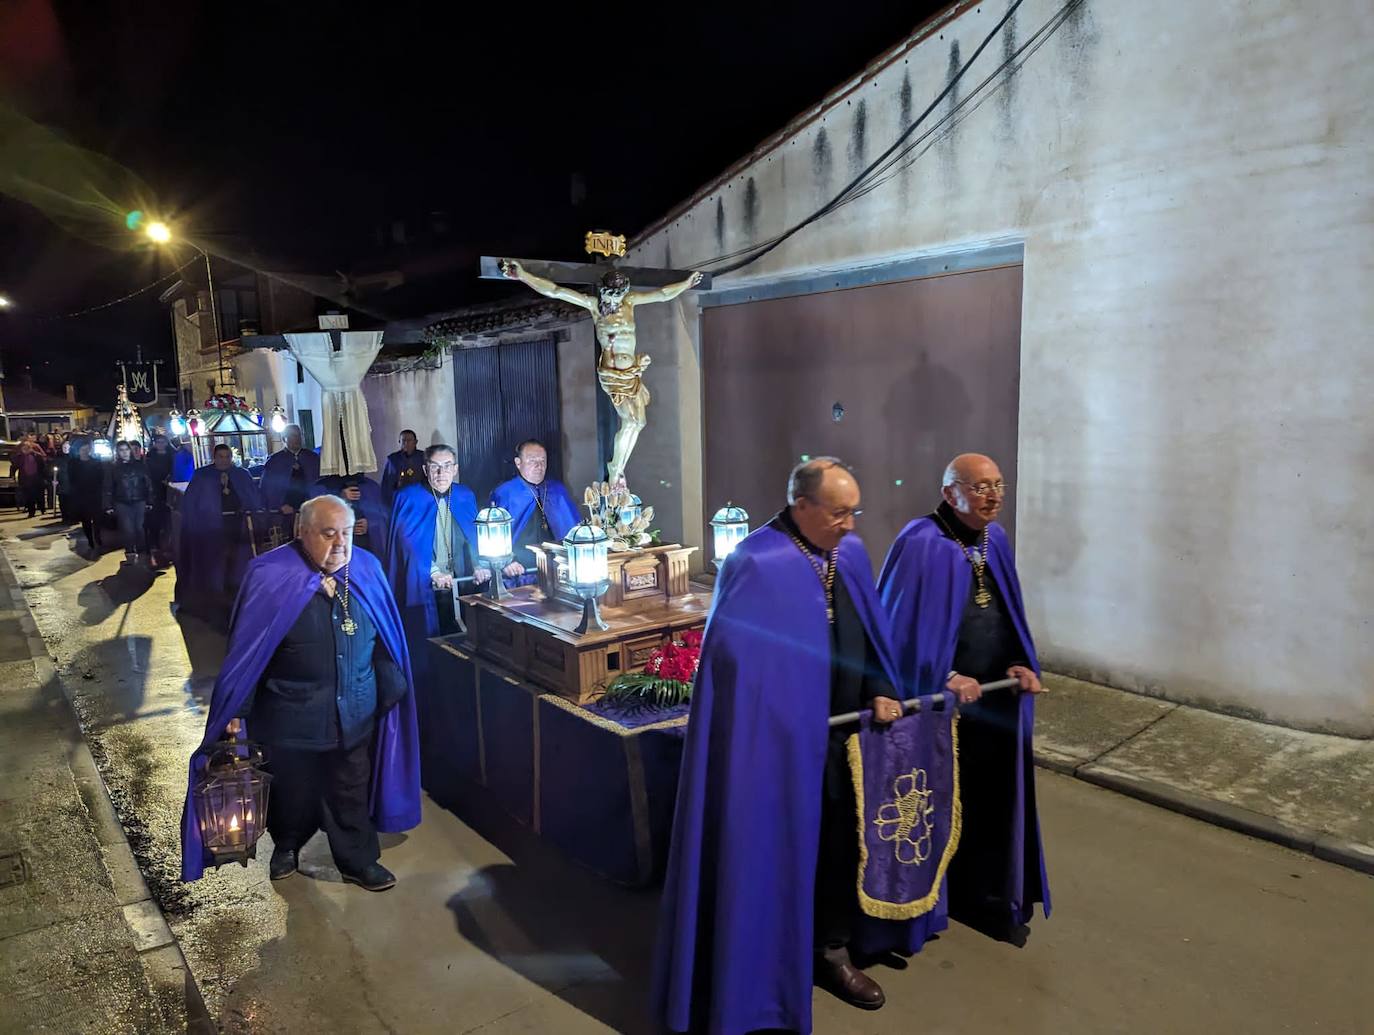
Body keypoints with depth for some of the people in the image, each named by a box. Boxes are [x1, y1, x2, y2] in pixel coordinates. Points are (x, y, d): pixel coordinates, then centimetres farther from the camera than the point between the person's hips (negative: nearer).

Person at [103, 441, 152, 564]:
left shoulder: (139, 465, 6)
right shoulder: (112, 468, 4)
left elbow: (148, 484, 5)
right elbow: (108, 488, 2)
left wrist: (149, 501, 1)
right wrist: (108, 506, -3)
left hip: (139, 502, 0)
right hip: (122, 504, 0)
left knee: (140, 528, -2)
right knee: (128, 530, -7)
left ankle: (142, 553, 11)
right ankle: (130, 553, 4)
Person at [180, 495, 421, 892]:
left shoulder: (366, 570, -4)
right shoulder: (271, 577, -14)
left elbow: (384, 640, 5)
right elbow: (246, 648, -10)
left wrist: (390, 688, 9)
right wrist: (238, 710, -8)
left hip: (355, 713, 2)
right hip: (291, 714, -2)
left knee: (351, 792, 14)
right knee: (292, 790, 18)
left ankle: (359, 861, 33)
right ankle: (286, 846, 46)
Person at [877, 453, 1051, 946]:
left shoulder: (996, 541, 4)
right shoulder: (920, 544, -19)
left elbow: (1009, 615, 13)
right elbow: (900, 624, -18)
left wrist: (1019, 663, -3)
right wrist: (946, 677, -20)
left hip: (996, 700, 7)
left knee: (995, 799, 15)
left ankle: (990, 899, 32)